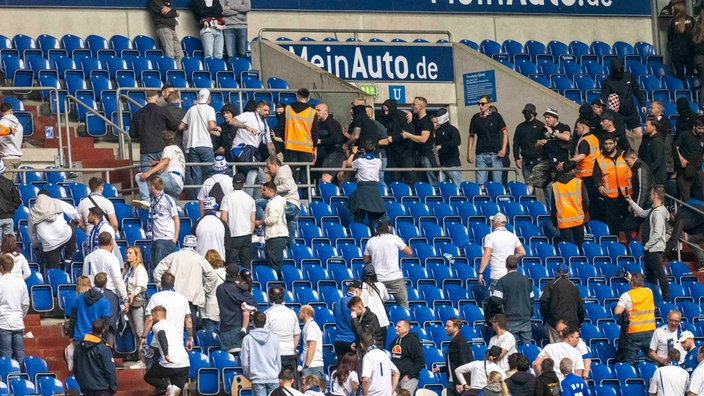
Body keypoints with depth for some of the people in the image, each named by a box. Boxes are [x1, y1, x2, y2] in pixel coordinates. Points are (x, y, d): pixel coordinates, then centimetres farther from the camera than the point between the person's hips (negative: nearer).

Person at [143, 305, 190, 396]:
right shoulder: (173, 326, 26)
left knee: (147, 376, 19)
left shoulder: (157, 326, 4)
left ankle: (166, 386, -11)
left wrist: (166, 354, -28)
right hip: (185, 365, 5)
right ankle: (178, 386, -21)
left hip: (169, 364, -5)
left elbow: (162, 335, -17)